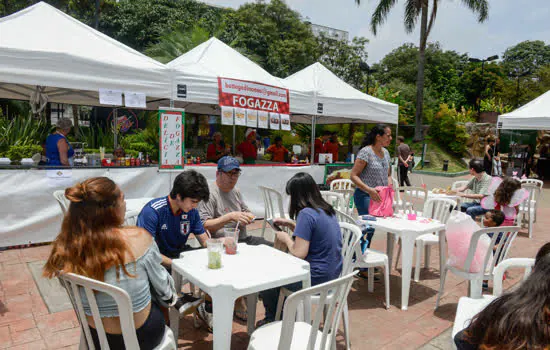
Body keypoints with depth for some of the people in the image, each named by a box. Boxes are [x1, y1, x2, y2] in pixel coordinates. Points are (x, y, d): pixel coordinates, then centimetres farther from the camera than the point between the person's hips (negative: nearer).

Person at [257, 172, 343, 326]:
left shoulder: (306, 214, -22)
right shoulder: (327, 210, 5)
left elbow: (299, 253, -23)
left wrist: (286, 238, -6)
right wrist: (290, 224, 14)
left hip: (317, 279, -9)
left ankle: (272, 320, 34)